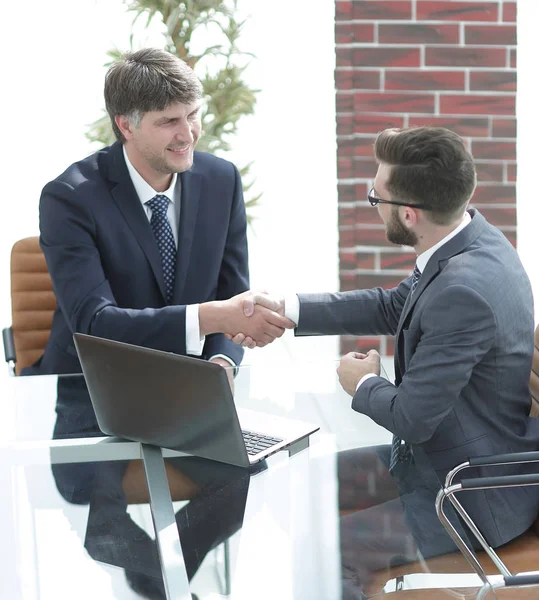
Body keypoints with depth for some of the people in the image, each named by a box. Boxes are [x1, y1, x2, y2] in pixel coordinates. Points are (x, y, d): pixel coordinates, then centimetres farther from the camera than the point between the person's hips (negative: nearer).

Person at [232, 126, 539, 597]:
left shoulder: (463, 292, -33)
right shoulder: (470, 237, -3)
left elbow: (412, 417, -26)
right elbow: (392, 307, 12)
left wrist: (363, 386, -4)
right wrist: (286, 310, 4)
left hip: (477, 497, -10)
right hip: (442, 454, 10)